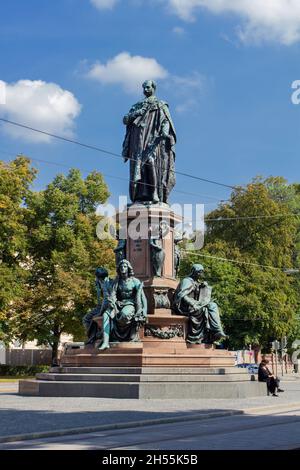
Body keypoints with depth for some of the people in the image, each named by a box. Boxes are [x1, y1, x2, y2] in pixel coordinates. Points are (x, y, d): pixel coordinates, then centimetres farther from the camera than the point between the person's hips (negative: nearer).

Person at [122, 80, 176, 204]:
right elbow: (125, 120, 15)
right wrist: (138, 112, -3)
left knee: (151, 161, -21)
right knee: (138, 163, -9)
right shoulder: (137, 106, 25)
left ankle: (155, 193, -25)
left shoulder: (161, 105, 15)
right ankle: (140, 195, -14)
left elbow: (166, 120, -1)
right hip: (139, 139, 4)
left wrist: (165, 131, -22)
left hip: (153, 138, -4)